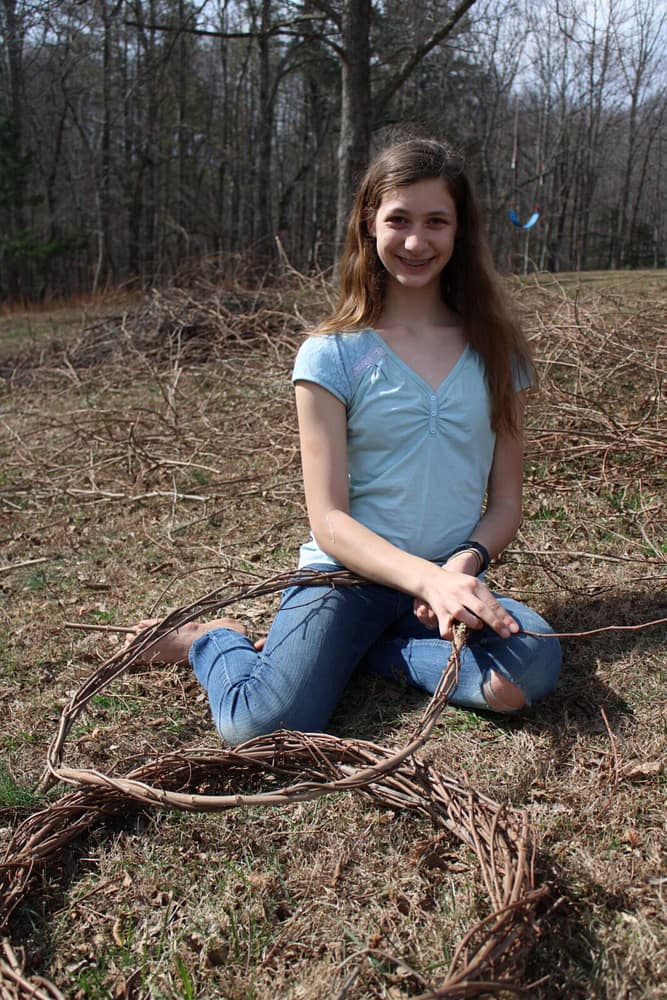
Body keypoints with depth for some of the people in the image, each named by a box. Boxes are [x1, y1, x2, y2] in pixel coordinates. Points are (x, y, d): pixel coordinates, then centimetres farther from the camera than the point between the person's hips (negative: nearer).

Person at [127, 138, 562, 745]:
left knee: (533, 668, -29)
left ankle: (358, 651, -4)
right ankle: (214, 642, 8)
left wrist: (463, 564, -13)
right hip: (347, 573, -3)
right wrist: (426, 577, -23)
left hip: (454, 580, 3)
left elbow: (505, 504, 8)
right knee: (264, 728, -27)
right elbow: (329, 520, -9)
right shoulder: (332, 355, -3)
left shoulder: (496, 351, 7)